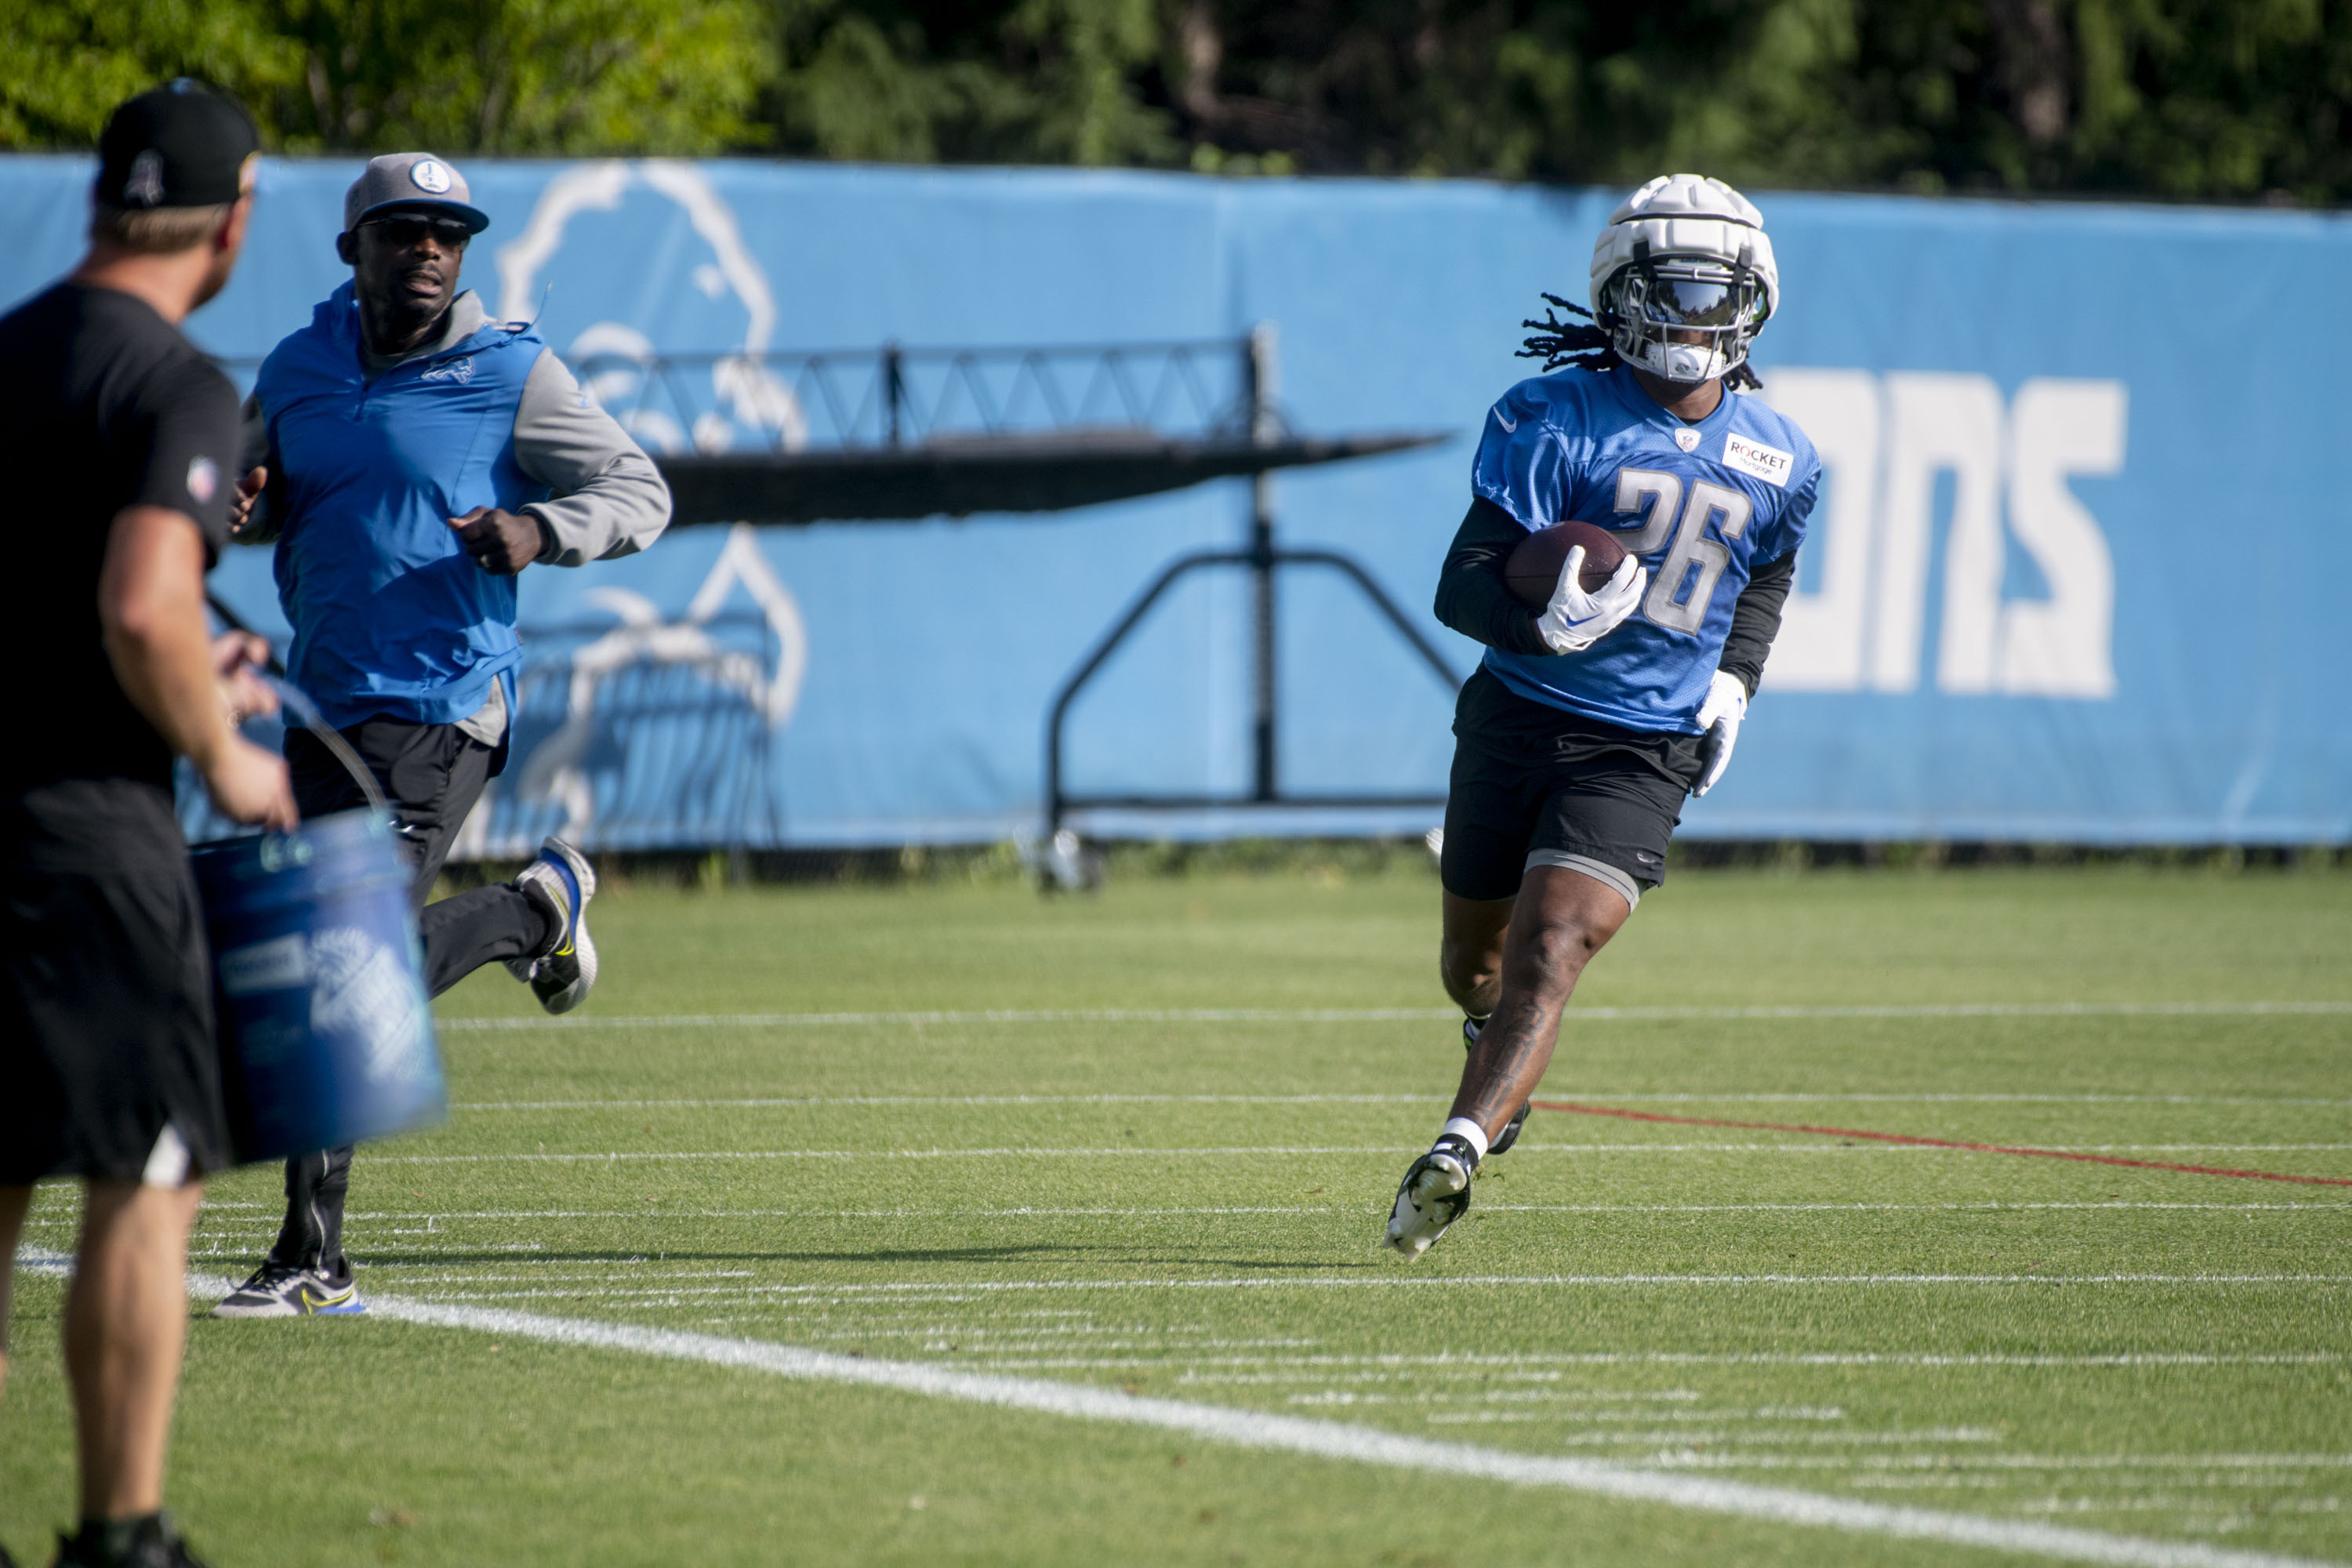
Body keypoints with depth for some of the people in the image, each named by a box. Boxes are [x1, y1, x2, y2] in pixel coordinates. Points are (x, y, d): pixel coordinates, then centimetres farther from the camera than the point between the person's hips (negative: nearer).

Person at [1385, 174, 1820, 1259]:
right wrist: (1543, 624, -35)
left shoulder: (1775, 464, 3)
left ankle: (1456, 1154, -27)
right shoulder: (1559, 421, -10)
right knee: (1475, 952, 17)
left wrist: (1734, 682, 12)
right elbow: (1463, 586, -15)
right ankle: (1493, 1034, 53)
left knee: (1550, 952, -19)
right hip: (1517, 717, 0)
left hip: (1645, 752, 0)